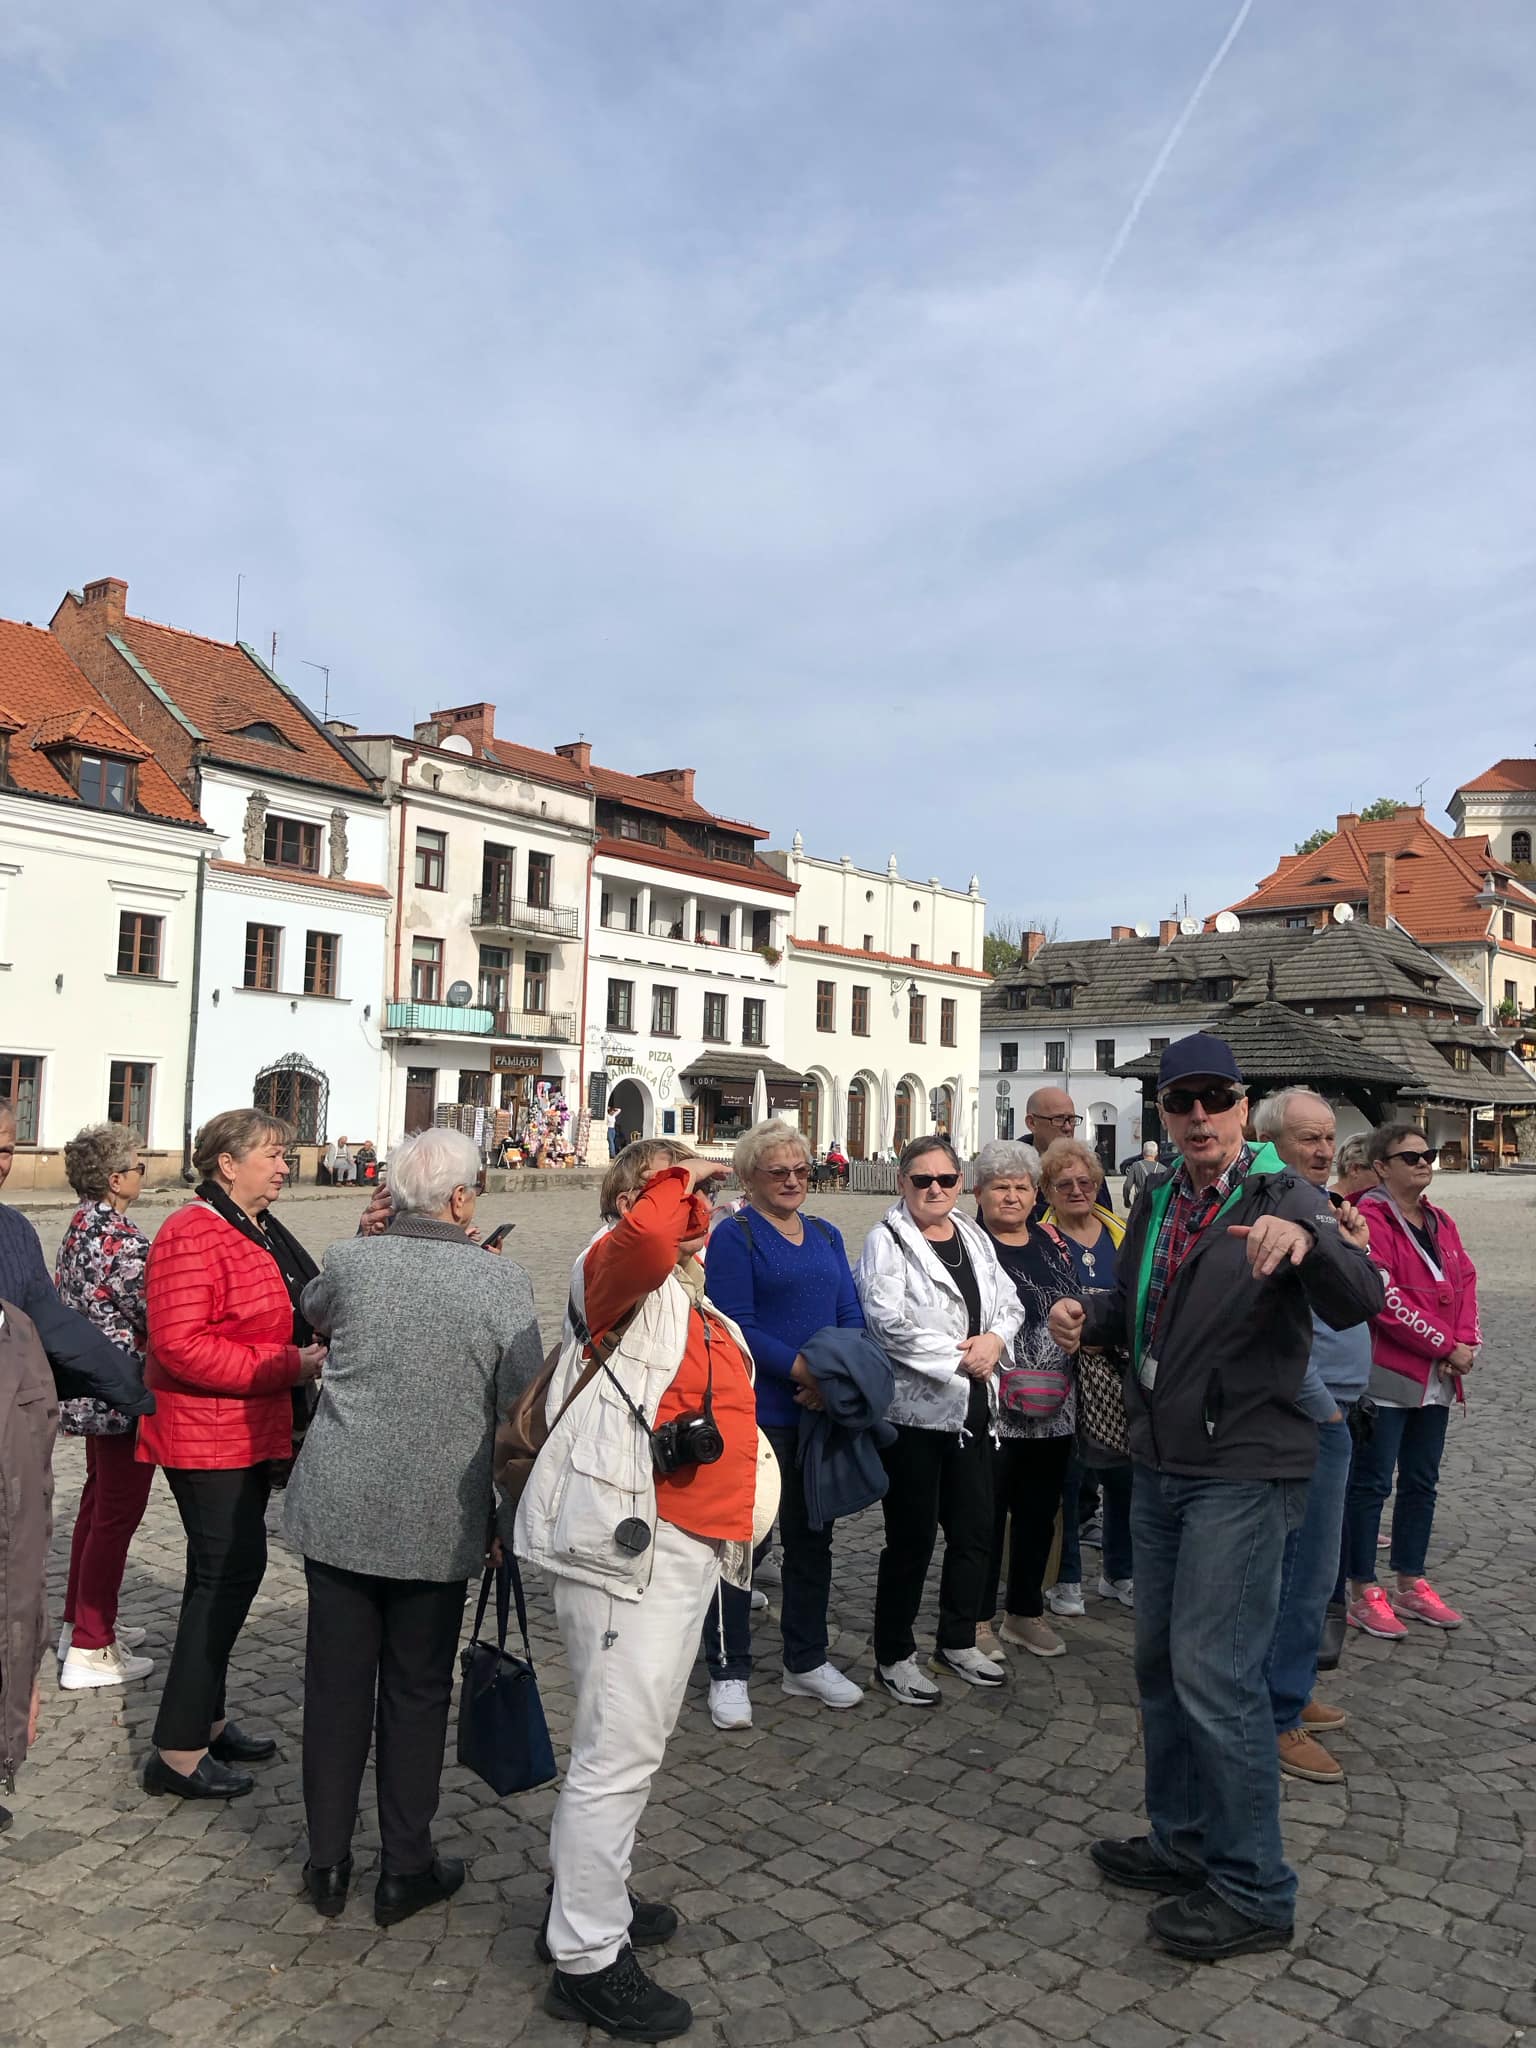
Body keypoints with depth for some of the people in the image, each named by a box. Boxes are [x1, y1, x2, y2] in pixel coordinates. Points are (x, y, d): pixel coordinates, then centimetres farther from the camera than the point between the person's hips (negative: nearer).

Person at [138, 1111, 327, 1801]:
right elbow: (179, 1344, -27)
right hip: (207, 1438, -10)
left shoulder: (261, 1232, 13)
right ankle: (178, 1752, 6)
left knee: (230, 1571, 17)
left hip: (250, 1433, 10)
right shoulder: (194, 1234, -18)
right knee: (227, 1574, -6)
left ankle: (204, 1718, 32)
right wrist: (290, 1365, -26)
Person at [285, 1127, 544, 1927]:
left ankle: (327, 1863, 30)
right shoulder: (500, 1281, -13)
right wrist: (511, 1513, 4)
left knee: (336, 1684, 16)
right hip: (439, 1523, -2)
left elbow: (313, 1314, 17)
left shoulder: (348, 1261, -7)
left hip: (337, 1509, 2)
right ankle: (404, 1869, 27)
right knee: (416, 1693, 14)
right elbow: (520, 1408, -9)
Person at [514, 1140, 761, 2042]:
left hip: (690, 1552, 10)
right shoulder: (619, 1275, -10)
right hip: (631, 1547, -10)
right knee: (618, 1751, -1)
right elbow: (646, 1236, -35)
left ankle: (597, 1894, 40)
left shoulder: (698, 1308, 17)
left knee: (640, 1738, 22)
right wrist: (678, 1178, -18)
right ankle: (588, 1959, 13)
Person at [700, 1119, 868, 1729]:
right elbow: (736, 1325, -15)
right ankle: (728, 1672, 16)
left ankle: (807, 1662, 30)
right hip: (756, 1413, -6)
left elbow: (851, 1314, 7)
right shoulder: (735, 1235, -6)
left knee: (811, 1538, 16)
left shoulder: (825, 1235, 14)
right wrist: (803, 1370, -21)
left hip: (822, 1411, 6)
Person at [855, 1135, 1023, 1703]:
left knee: (974, 1530, 14)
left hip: (972, 1407, 7)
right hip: (914, 1408, -6)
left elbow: (1009, 1302, 11)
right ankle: (894, 1657, 20)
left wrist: (994, 1339, -10)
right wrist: (957, 1358, -18)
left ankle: (958, 1642, 33)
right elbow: (889, 1322, -19)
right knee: (911, 1538, 3)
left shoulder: (975, 1238, 12)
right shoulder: (886, 1240, -10)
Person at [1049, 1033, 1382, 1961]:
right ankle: (1185, 1843, 33)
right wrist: (1087, 1316, -1)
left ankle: (1254, 1891, 10)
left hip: (1242, 1473, -7)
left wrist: (1307, 1238, -49)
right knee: (1161, 1662, 16)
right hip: (1162, 1466, 8)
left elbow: (1359, 1302, -28)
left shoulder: (1285, 1199, -12)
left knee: (1214, 1671, -6)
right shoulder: (1158, 1204, 9)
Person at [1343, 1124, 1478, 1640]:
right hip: (1386, 1374, -8)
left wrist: (1467, 1342, -8)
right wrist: (1445, 1346, -15)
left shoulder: (1441, 1223, 14)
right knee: (1372, 1482, 0)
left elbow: (1466, 1283, 9)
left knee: (1421, 1482, 15)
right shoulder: (1369, 1219, -13)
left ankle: (1410, 1584, 27)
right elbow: (1385, 1300, -19)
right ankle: (1363, 1592, 10)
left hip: (1436, 1379, 8)